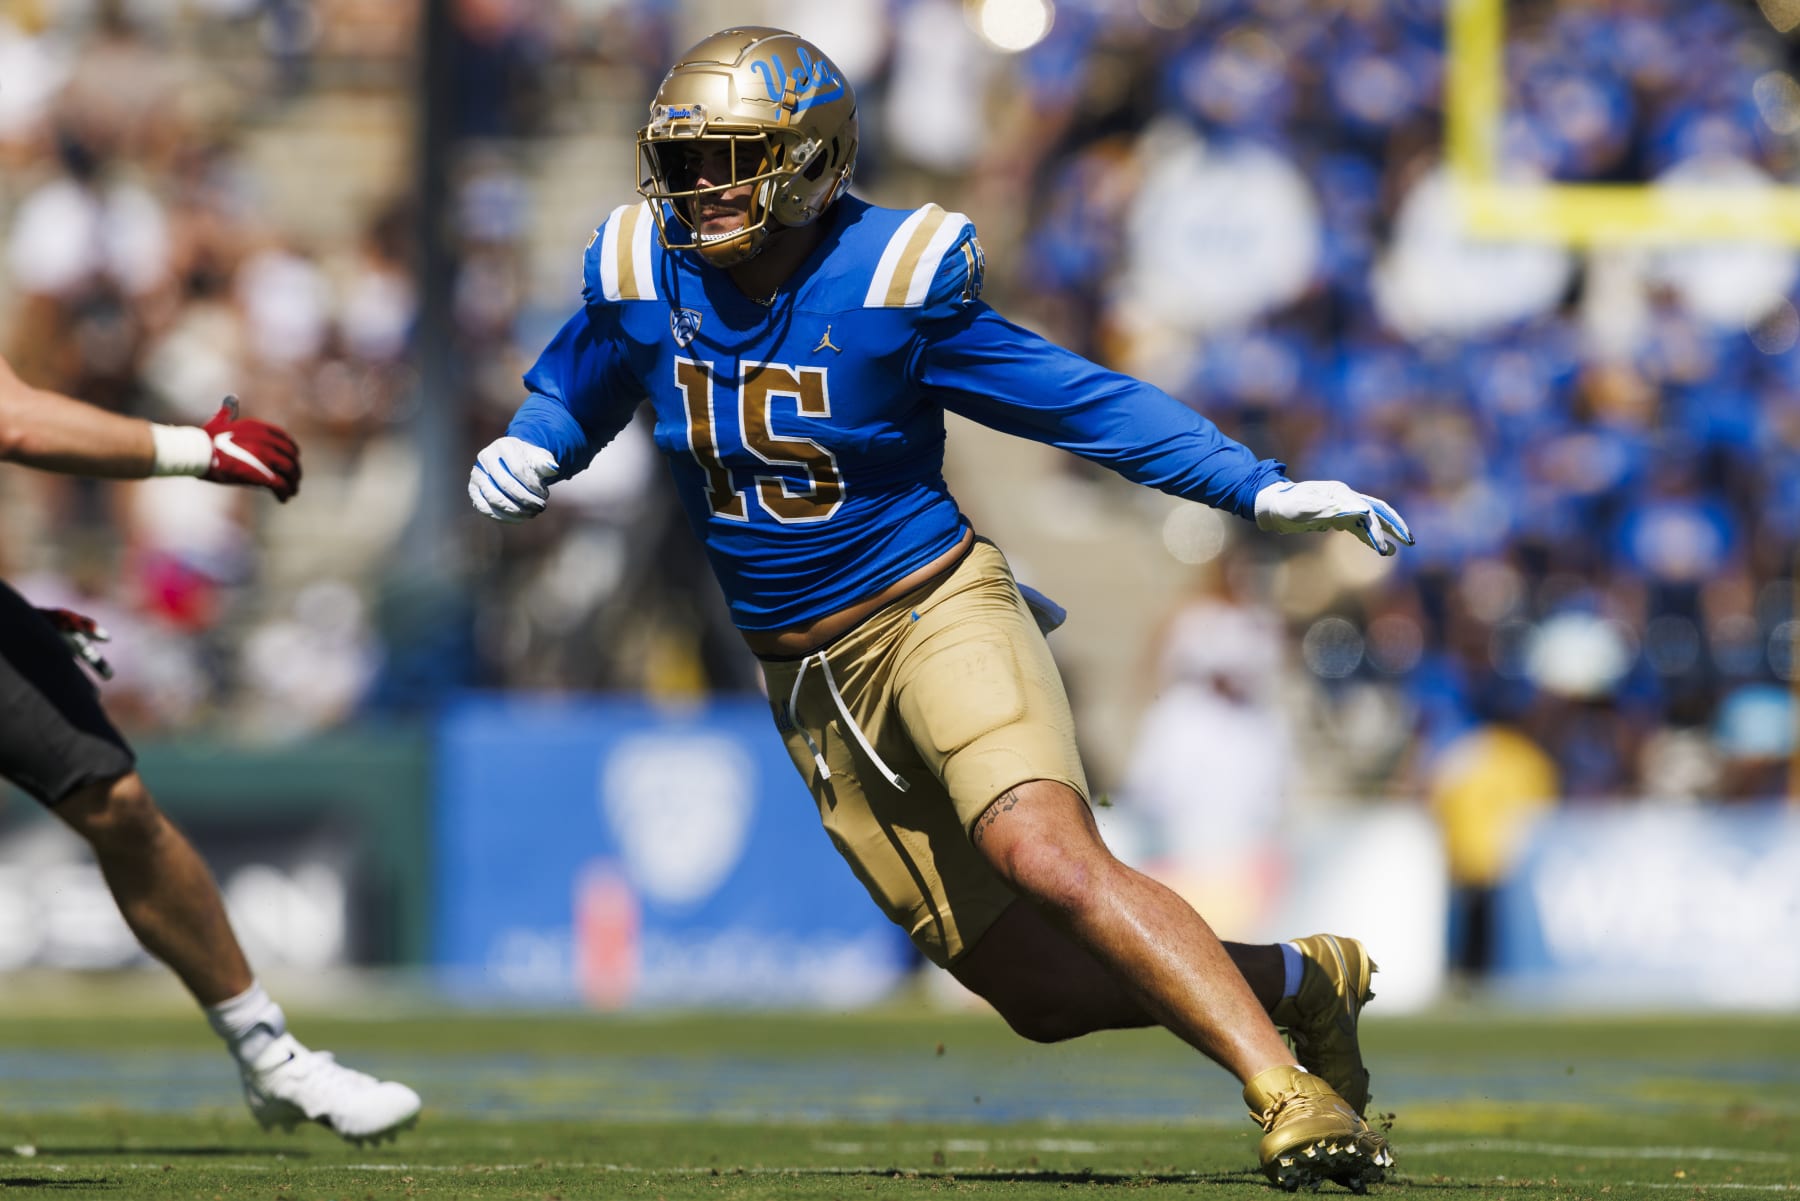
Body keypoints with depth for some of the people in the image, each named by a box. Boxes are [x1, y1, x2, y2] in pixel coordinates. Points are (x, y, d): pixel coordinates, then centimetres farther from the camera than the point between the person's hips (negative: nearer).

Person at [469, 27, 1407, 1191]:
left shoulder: (894, 281, -14)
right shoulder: (645, 279, -2)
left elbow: (1084, 400, -9)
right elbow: (571, 396, 17)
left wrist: (1260, 487, -16)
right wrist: (522, 455, -6)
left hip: (934, 611, -5)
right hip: (806, 679, 5)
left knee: (1050, 859, -31)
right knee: (1040, 988, 3)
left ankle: (1293, 1094, -30)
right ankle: (1301, 982, 24)